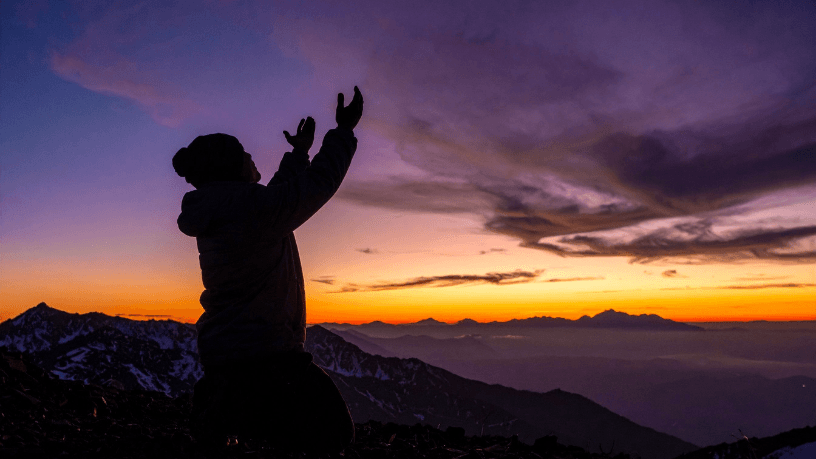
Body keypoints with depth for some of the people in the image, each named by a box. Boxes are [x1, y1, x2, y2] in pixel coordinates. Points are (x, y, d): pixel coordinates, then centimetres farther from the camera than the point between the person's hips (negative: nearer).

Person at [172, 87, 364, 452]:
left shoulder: (214, 215, 9)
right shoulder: (252, 206, -20)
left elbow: (280, 197, 23)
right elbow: (319, 182, -9)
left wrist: (299, 153, 32)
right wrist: (344, 130, 3)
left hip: (219, 354, 10)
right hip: (263, 356, -10)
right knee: (328, 433, 2)